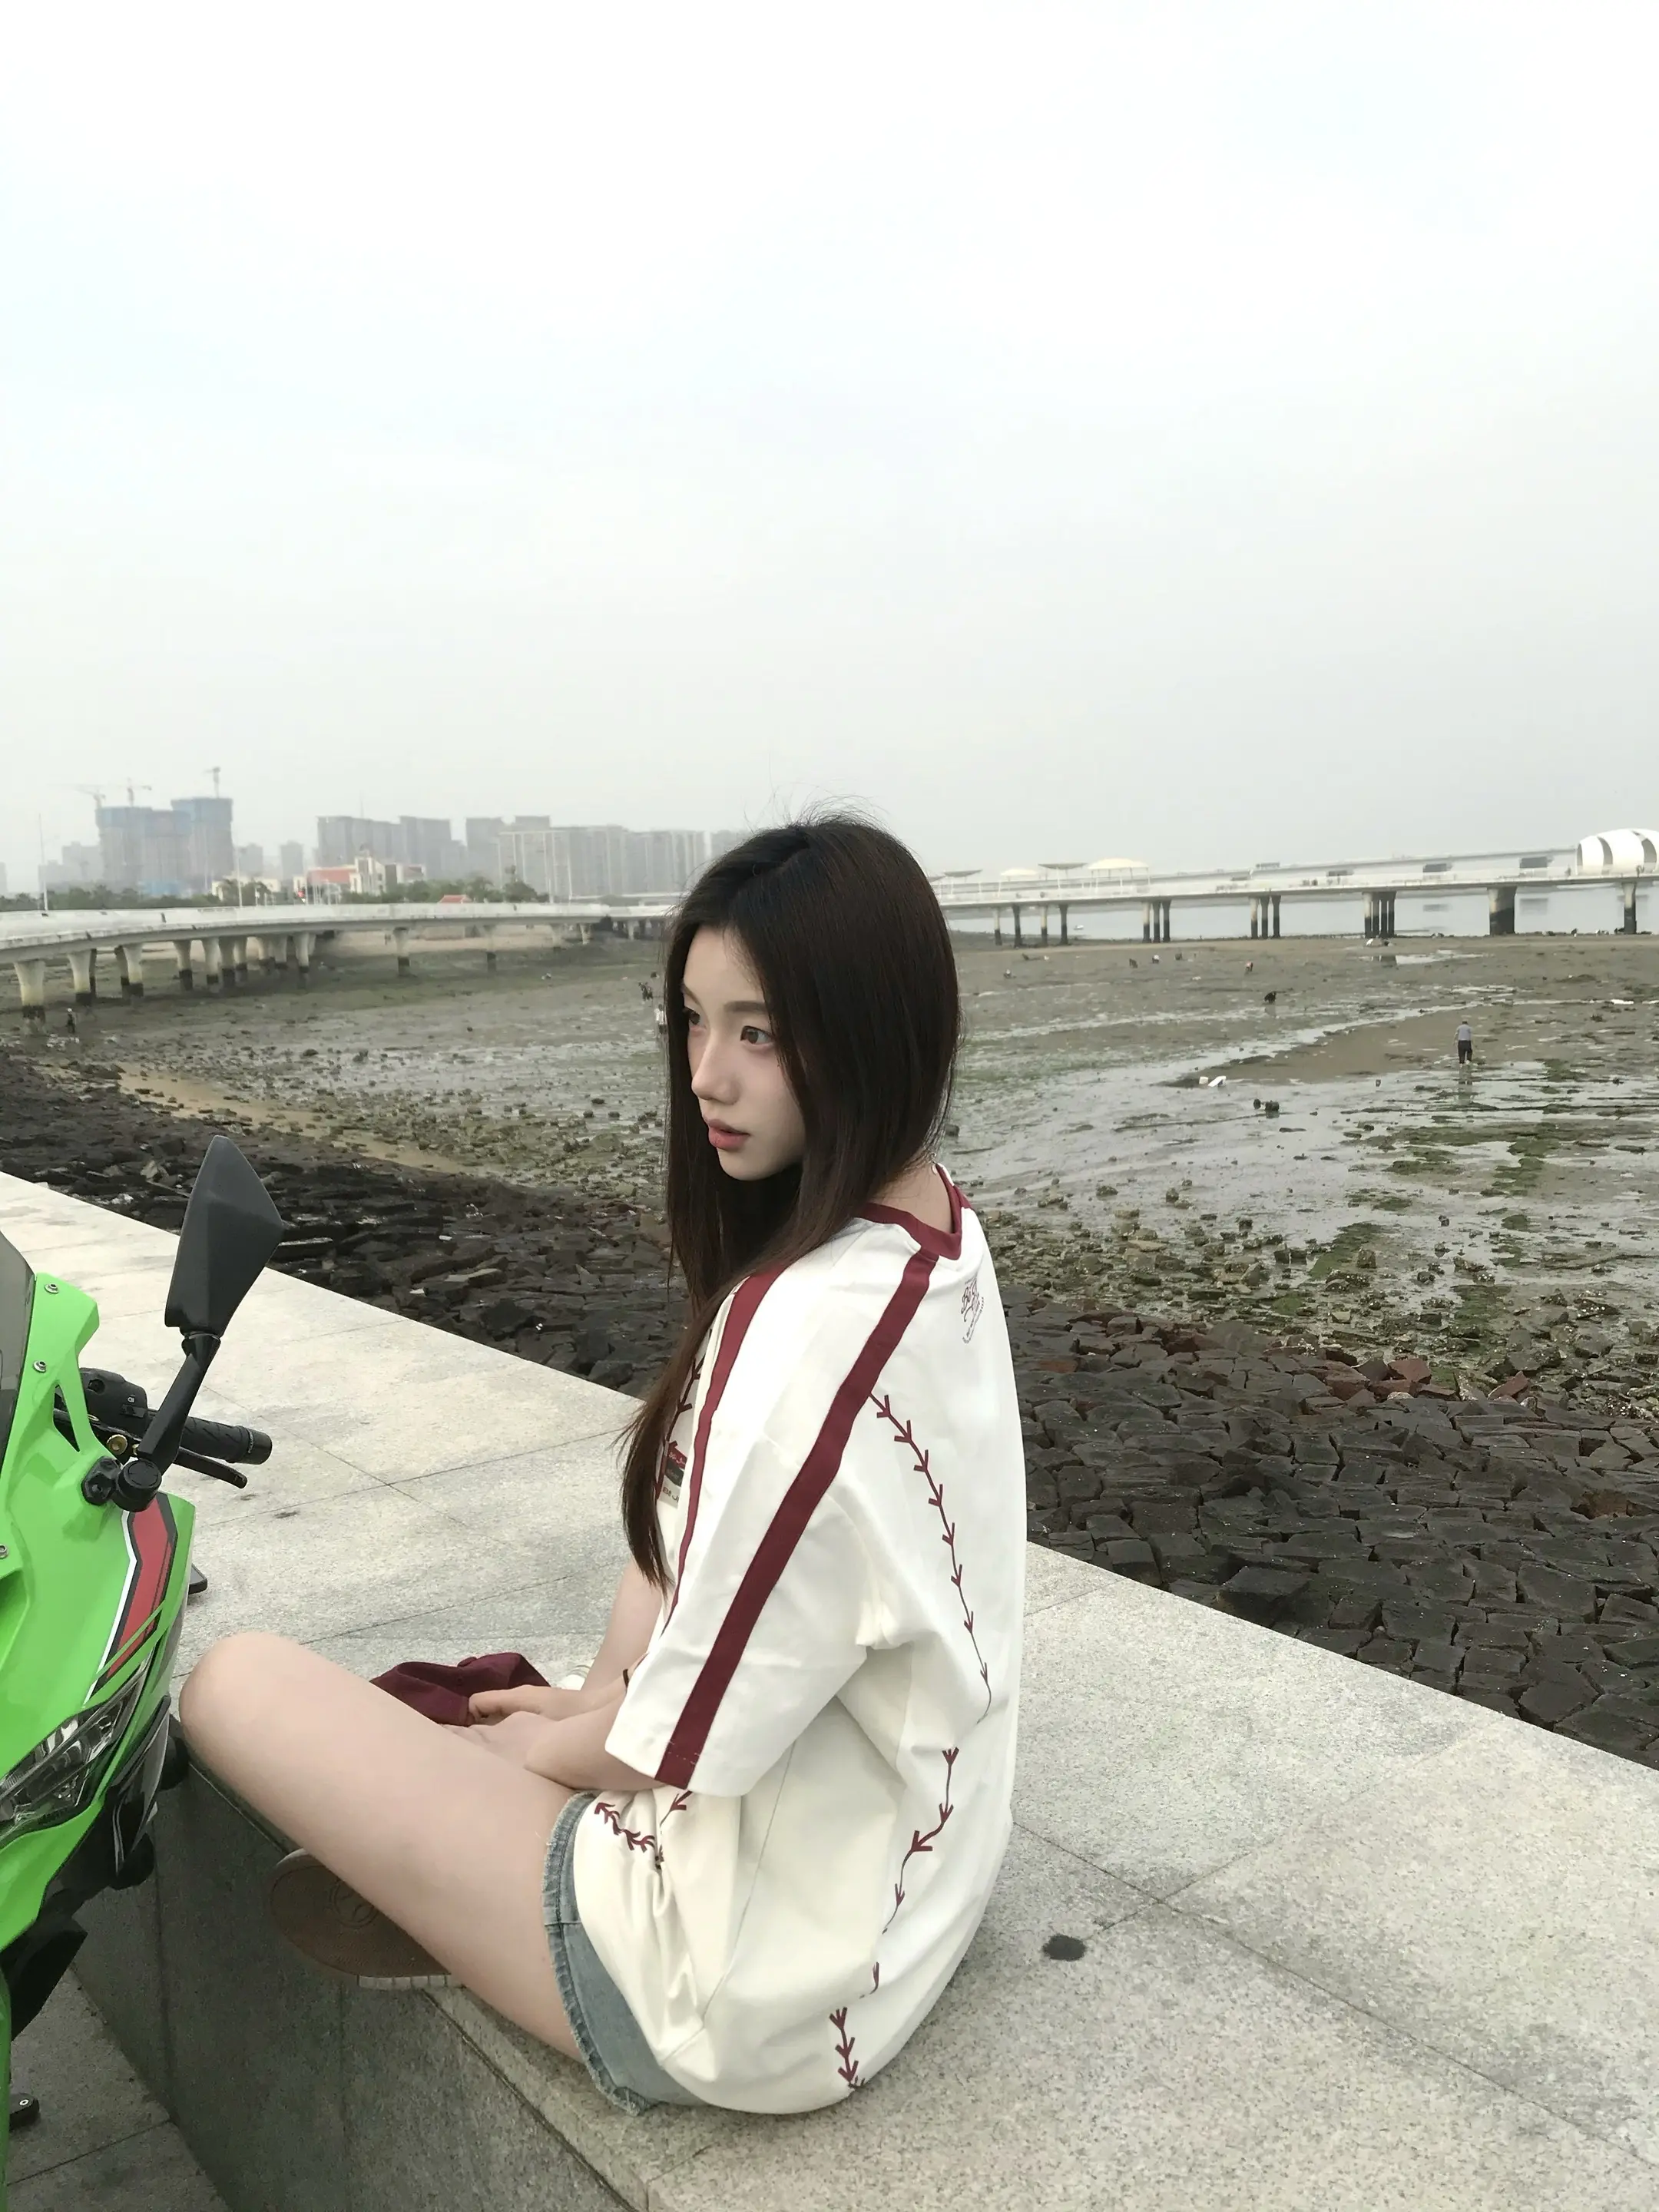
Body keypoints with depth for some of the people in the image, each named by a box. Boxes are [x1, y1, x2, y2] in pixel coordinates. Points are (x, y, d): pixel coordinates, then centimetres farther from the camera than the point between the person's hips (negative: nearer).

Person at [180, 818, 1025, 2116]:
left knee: (236, 1683, -4)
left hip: (764, 1986, -8)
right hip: (921, 1870, 9)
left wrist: (556, 1743, -2)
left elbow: (694, 1737, -22)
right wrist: (610, 1703, 10)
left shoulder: (820, 1325, -32)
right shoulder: (938, 1232, -3)